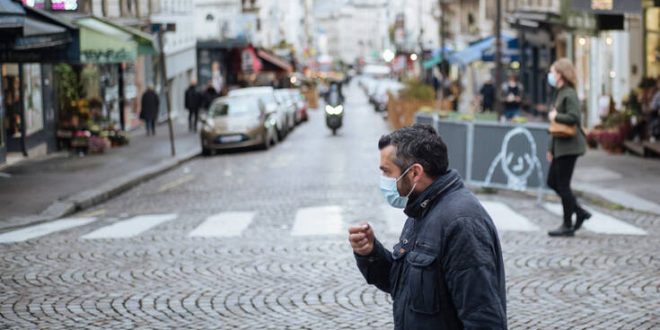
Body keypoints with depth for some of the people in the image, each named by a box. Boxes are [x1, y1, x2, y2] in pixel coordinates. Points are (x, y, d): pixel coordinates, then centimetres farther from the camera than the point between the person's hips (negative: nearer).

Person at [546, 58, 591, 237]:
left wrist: (555, 116, -14)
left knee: (563, 185, -4)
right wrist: (551, 148, 19)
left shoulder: (569, 94, -15)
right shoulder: (560, 93, 15)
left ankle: (568, 226, 6)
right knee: (553, 182, 13)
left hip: (569, 146, -10)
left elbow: (573, 117, -28)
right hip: (560, 146, 10)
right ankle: (580, 212, 20)